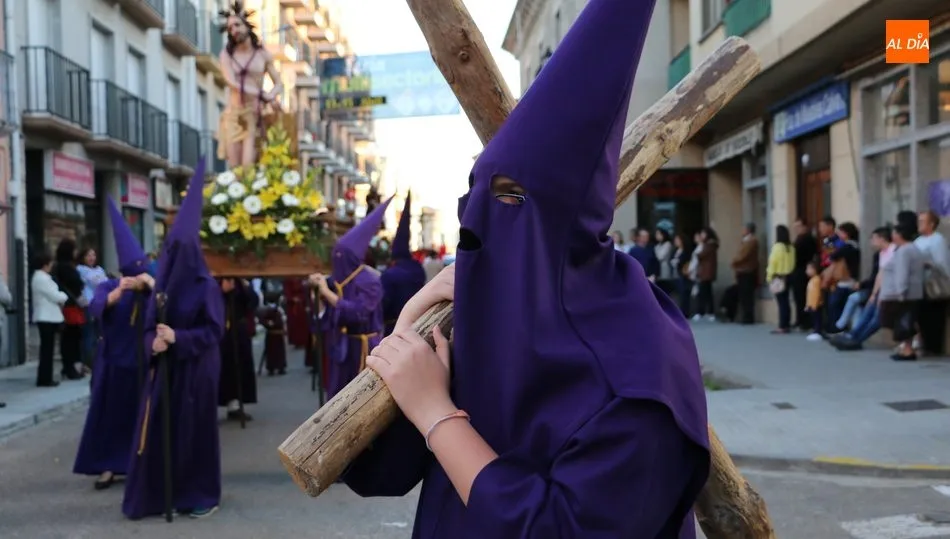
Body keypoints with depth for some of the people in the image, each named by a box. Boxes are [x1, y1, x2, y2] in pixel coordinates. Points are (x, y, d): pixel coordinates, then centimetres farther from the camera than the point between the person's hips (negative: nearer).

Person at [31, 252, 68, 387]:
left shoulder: (39, 277, 18)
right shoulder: (42, 278, -16)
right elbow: (55, 296, -15)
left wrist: (60, 298, 4)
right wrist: (65, 296, 3)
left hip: (46, 317, 10)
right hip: (47, 318, -10)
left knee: (47, 348, 12)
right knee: (47, 348, -6)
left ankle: (44, 378, 17)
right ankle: (44, 379, -3)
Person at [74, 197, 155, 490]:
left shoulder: (155, 285, 1)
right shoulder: (109, 286, 0)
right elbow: (96, 309, -19)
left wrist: (153, 287, -31)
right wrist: (117, 293, -37)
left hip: (147, 361, 0)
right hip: (115, 361, 0)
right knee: (112, 413, 4)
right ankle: (108, 466, 13)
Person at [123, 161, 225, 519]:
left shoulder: (206, 286, -8)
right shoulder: (163, 284, 9)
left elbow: (213, 331, -11)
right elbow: (150, 325, 10)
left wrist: (177, 338, -22)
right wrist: (153, 342, -12)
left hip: (195, 369, -5)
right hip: (163, 367, 5)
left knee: (194, 429, 1)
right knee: (156, 429, 5)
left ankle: (201, 495, 14)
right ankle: (155, 493, 15)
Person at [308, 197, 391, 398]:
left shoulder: (369, 280, -15)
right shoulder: (341, 278, 7)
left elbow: (358, 311, -26)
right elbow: (327, 311, 10)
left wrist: (327, 292, -27)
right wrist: (321, 288, -6)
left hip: (362, 347, -8)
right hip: (342, 345, 8)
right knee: (338, 392, 11)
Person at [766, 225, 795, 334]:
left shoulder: (778, 246, -13)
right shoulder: (791, 247, 4)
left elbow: (773, 262, -11)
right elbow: (792, 263, 4)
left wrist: (769, 276, -3)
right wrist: (789, 272, 8)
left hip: (778, 277, -7)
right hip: (788, 276, 7)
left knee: (781, 302, -6)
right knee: (785, 301, 11)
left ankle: (782, 326, -7)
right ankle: (787, 325, 14)